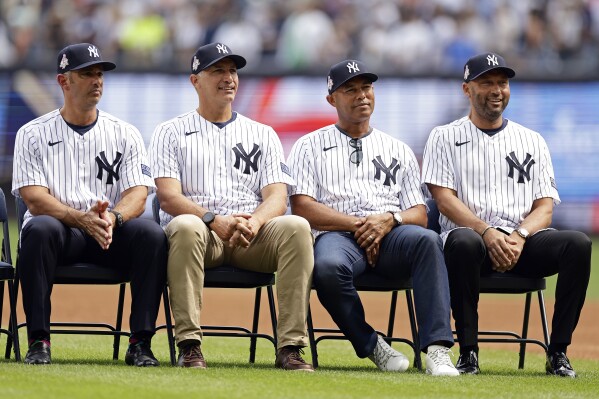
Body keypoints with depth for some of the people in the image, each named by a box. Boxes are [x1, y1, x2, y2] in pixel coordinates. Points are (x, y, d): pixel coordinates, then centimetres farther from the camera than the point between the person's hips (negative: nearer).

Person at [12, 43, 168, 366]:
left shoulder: (125, 134, 11)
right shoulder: (33, 134, 5)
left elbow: (137, 194, -1)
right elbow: (34, 199, -8)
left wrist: (112, 218, -25)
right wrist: (82, 219, -26)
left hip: (113, 231, 2)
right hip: (60, 231, -2)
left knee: (152, 234, -28)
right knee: (40, 228, -36)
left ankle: (140, 342, -26)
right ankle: (38, 340, -32)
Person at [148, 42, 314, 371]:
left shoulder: (263, 134, 20)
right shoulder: (171, 132, 13)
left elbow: (277, 196, 7)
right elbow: (168, 196, -2)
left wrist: (254, 222, -18)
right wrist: (215, 221, -20)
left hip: (254, 233, 2)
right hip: (202, 232, -2)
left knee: (296, 227, -29)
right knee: (185, 226, -38)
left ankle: (290, 347, -33)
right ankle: (189, 347, -39)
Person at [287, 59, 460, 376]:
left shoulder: (398, 150, 26)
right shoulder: (310, 146, 17)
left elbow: (419, 215, 16)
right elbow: (302, 207, 2)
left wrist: (389, 219, -8)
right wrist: (357, 225, -9)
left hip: (390, 235, 2)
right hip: (336, 234, -2)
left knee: (426, 239, -34)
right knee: (328, 266, -40)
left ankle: (437, 349, -43)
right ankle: (370, 345, -18)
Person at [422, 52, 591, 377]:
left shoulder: (531, 141, 20)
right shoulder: (445, 138, 13)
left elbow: (545, 208, 10)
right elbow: (444, 199, -1)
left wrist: (518, 237, -13)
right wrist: (487, 232, -18)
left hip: (524, 240, 3)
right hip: (470, 233, -2)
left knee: (578, 244, -28)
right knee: (463, 243, -40)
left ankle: (558, 352, -26)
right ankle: (468, 351, -31)